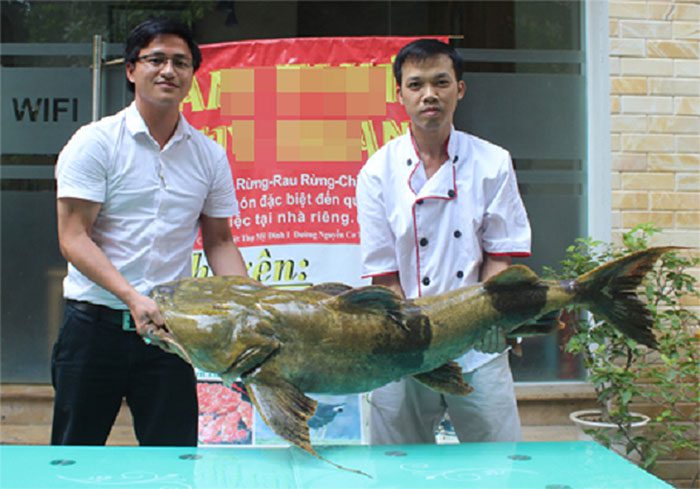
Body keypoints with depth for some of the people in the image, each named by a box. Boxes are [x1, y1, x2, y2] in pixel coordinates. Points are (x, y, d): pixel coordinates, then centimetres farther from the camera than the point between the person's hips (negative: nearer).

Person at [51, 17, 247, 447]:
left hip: (171, 327, 3)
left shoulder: (210, 155, 7)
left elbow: (219, 241, 12)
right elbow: (73, 238, -10)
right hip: (95, 325, -2)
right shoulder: (95, 142, -4)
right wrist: (133, 297, -22)